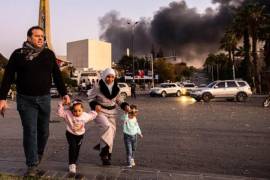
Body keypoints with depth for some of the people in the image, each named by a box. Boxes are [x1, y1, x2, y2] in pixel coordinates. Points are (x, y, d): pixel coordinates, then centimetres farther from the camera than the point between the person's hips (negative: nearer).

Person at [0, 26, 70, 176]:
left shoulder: (49, 54, 4)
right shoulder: (18, 54, -2)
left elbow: (57, 75, 7)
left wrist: (64, 93, 1)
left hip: (45, 98, 3)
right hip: (26, 100, -2)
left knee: (44, 131, 12)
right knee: (30, 132, -1)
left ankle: (38, 157, 36)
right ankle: (32, 165, 9)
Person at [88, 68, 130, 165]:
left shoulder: (116, 87, 3)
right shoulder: (98, 86, -10)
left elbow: (119, 100, 13)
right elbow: (91, 98, -3)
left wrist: (125, 106, -5)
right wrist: (95, 105, -22)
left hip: (112, 113, 5)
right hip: (100, 112, -5)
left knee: (111, 132, 6)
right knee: (106, 127, -29)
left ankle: (107, 155, 23)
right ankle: (104, 151, -18)